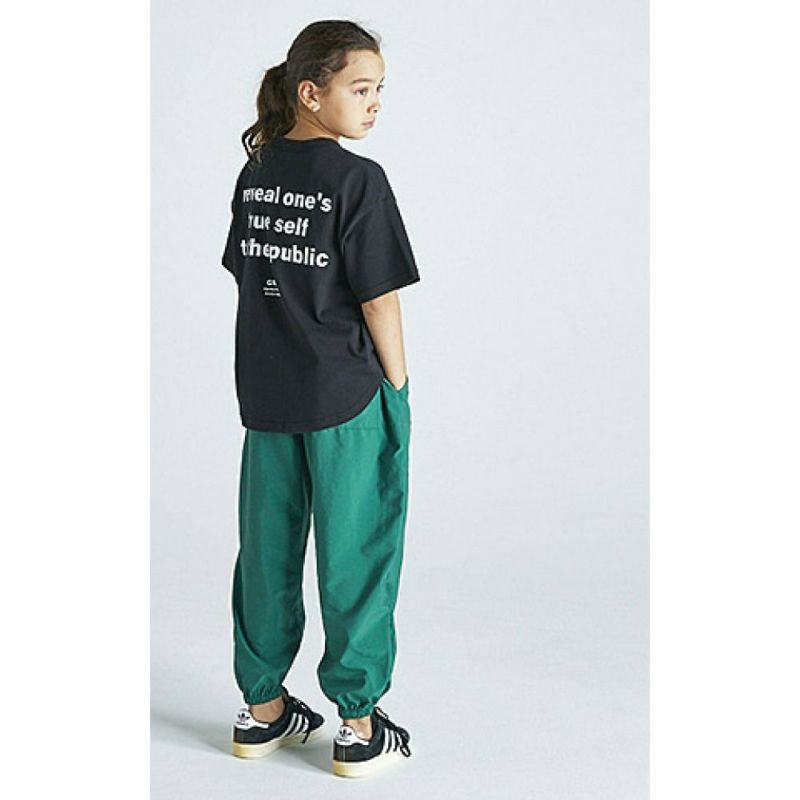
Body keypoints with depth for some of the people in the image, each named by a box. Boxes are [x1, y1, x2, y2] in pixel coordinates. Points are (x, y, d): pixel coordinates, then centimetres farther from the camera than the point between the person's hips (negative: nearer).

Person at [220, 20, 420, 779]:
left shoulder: (255, 175, 6)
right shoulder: (357, 180, -14)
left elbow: (249, 278, 10)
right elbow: (379, 299, -14)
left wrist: (273, 372, 16)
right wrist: (398, 389, -3)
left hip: (266, 396, 6)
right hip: (347, 398, -6)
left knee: (267, 547, 14)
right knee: (355, 557, 4)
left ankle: (262, 707, 27)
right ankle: (359, 727, 14)